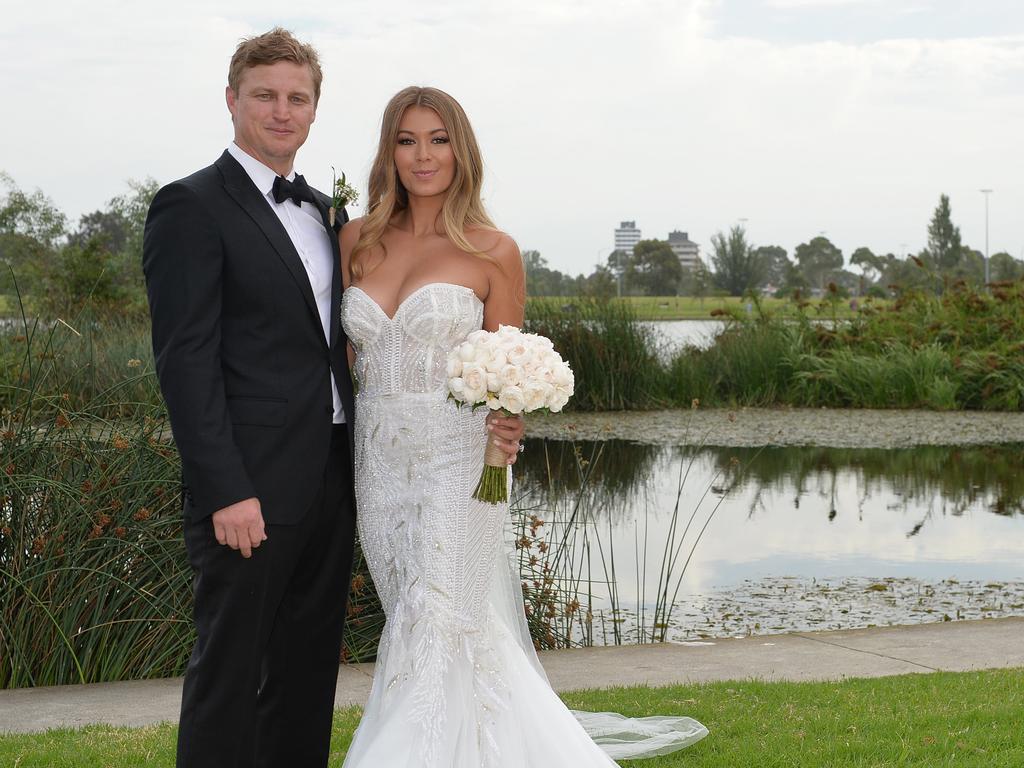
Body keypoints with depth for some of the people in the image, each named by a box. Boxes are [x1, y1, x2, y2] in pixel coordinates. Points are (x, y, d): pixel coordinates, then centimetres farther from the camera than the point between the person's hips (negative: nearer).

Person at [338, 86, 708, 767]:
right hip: (377, 466, 5)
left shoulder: (493, 252, -4)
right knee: (411, 628, 12)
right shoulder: (360, 241, 6)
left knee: (437, 640, -9)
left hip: (455, 465, -5)